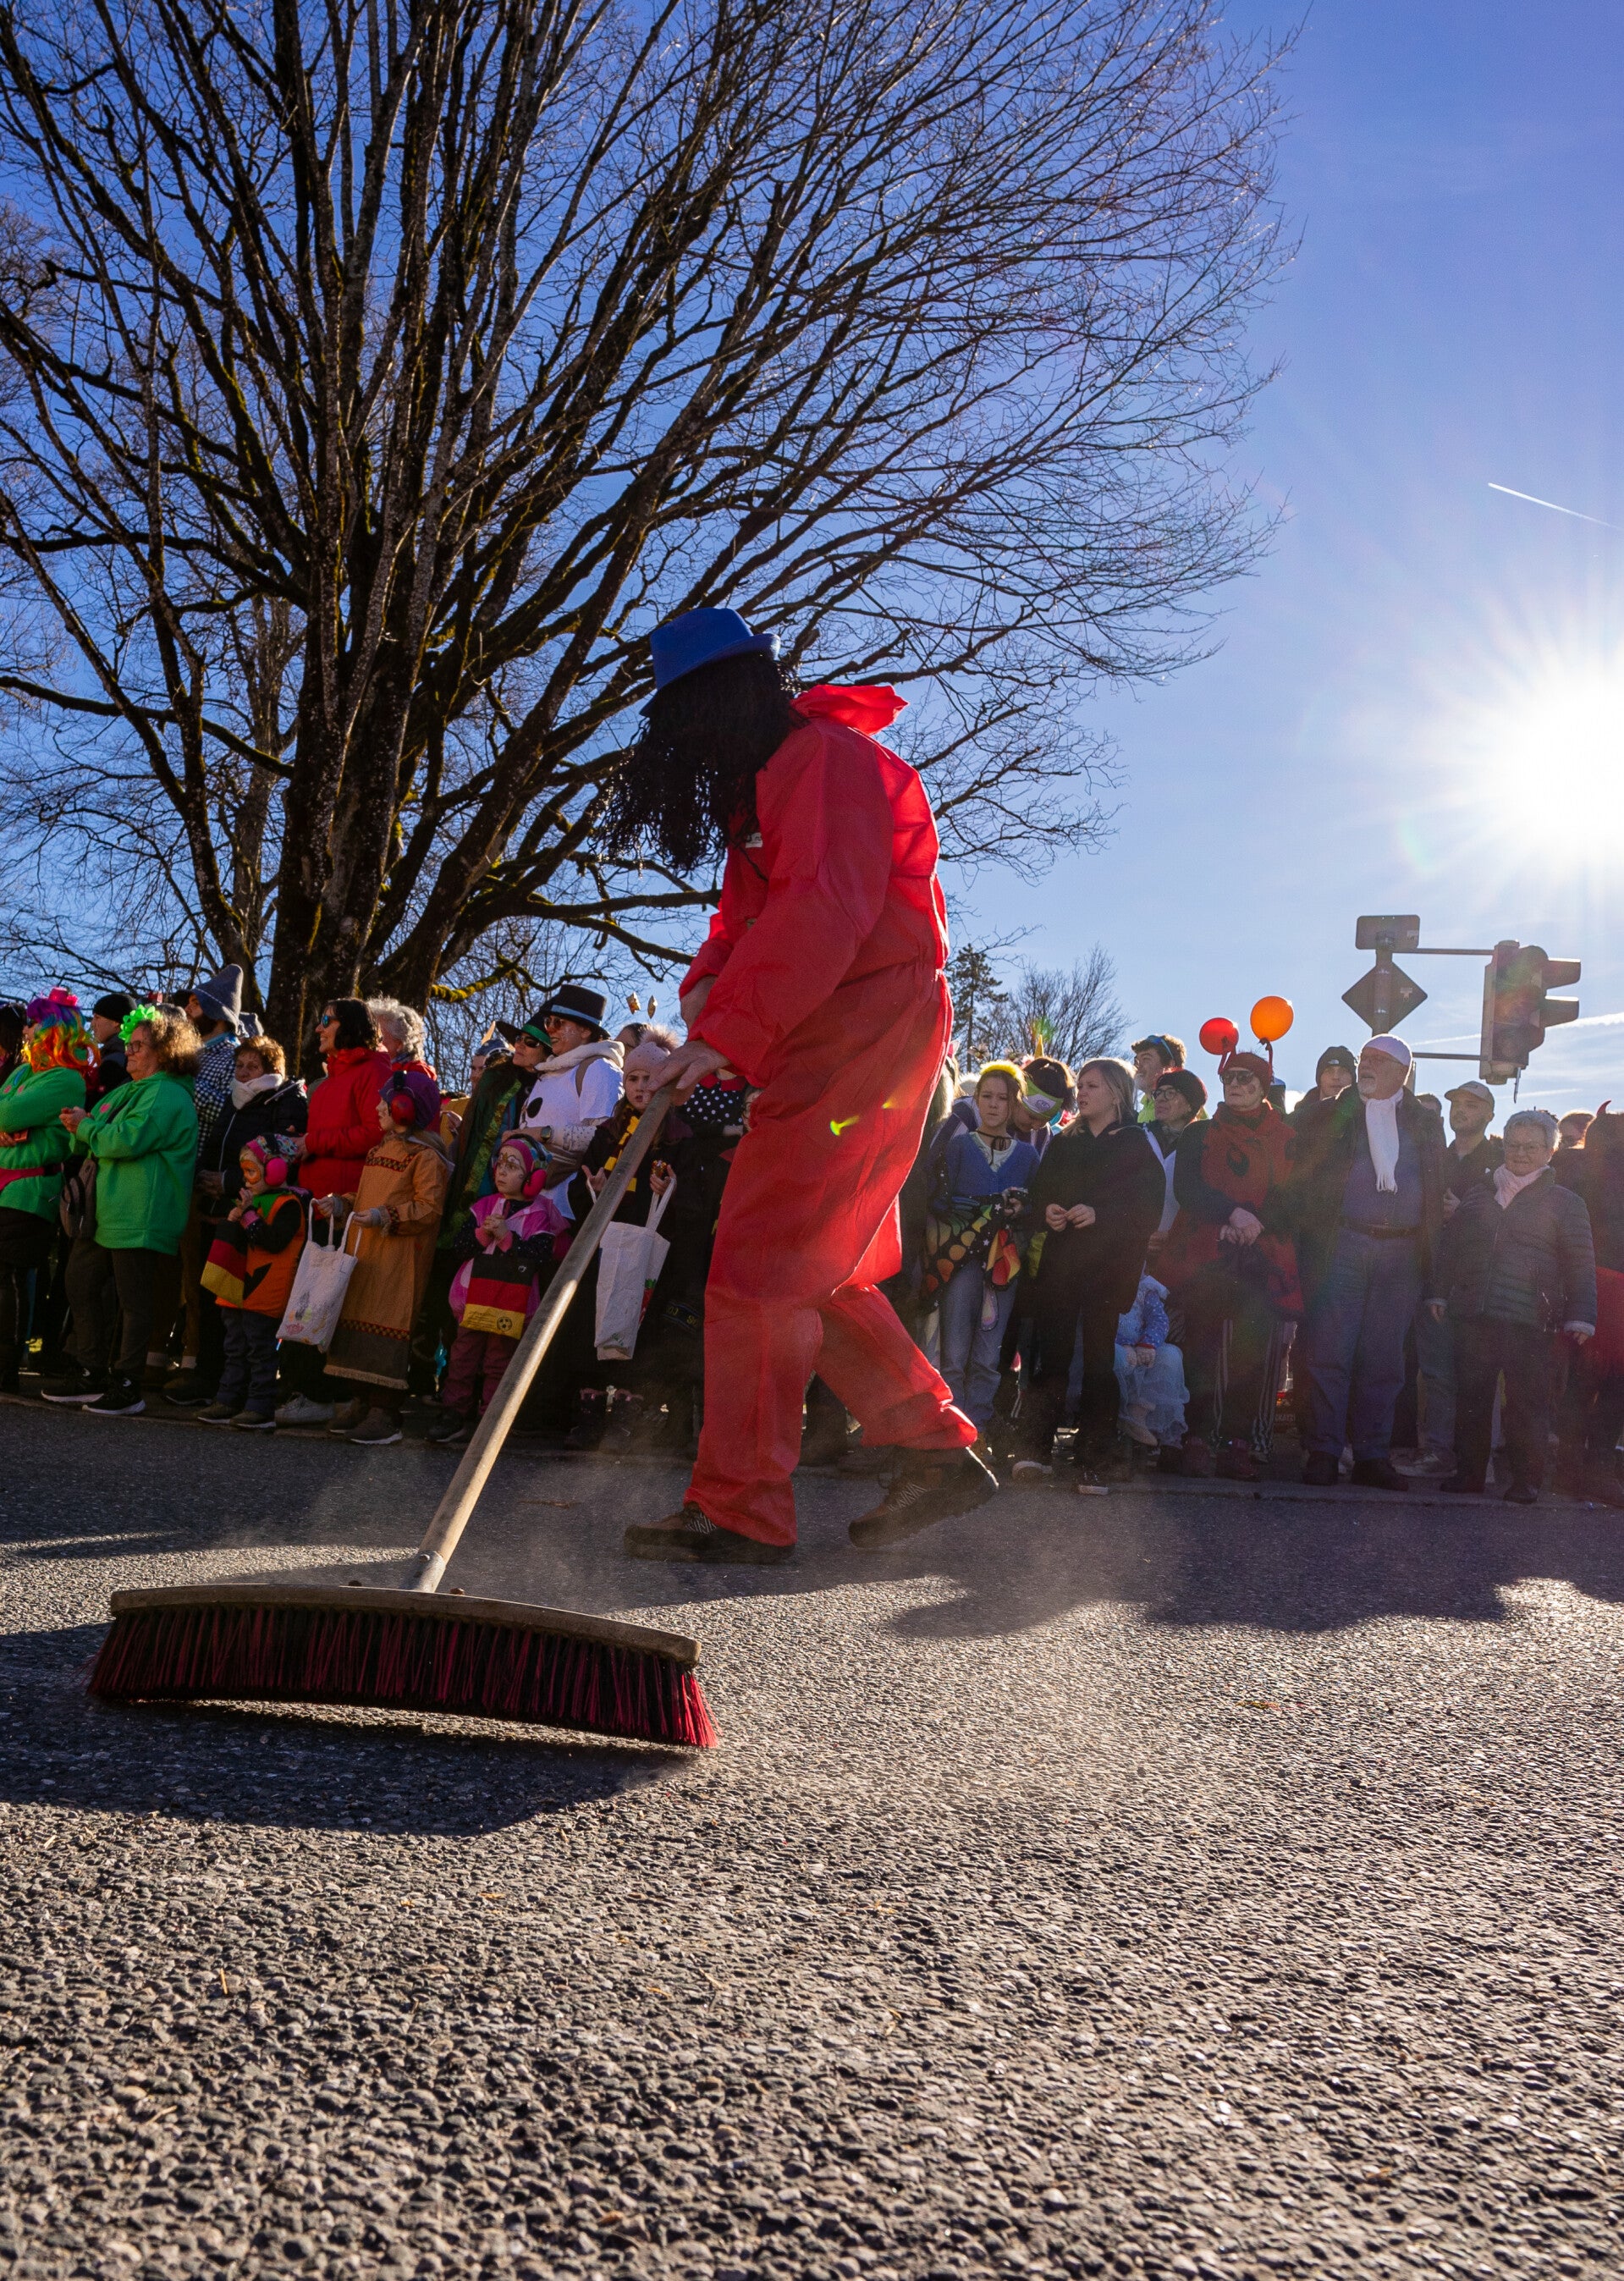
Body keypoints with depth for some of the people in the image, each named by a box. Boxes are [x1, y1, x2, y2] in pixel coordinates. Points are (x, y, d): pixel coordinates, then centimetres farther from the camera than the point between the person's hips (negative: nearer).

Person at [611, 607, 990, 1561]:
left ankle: (740, 1509, -6)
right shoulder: (764, 785, 22)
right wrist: (709, 986, 0)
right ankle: (938, 1452, 17)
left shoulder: (828, 759, -11)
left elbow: (822, 914, -24)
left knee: (763, 1270, -12)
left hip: (862, 1041, -11)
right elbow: (747, 912, 21)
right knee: (820, 1277, 12)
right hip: (822, 1047, 11)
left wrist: (728, 1033, -27)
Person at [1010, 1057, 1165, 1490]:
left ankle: (1094, 1458, -2)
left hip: (1108, 1264, -3)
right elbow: (1037, 1194, 17)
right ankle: (1033, 1448, -6)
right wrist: (1046, 1212, -6)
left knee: (1098, 1355, -6)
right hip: (1059, 1263, 3)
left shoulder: (1137, 1146, 7)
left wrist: (1098, 1214, -18)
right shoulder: (1062, 1143, 21)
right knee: (1050, 1353, -7)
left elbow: (1148, 1207, -4)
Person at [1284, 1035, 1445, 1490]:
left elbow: (1437, 1192, 13)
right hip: (1339, 1246, -2)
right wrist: (1300, 1240, -6)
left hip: (1401, 1252, 2)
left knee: (1383, 1358, 4)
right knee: (1330, 1353, -5)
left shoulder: (1425, 1123, 15)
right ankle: (1323, 1453, 0)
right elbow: (1300, 1178, 5)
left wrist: (1430, 1254, 3)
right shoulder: (1329, 1116, 9)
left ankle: (1372, 1456, 11)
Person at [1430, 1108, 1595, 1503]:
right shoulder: (1477, 1197, 17)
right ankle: (1469, 1472, 14)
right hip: (1471, 1315, 3)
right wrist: (1440, 1293, 15)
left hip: (1530, 1320, -3)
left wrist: (1580, 1317, -3)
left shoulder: (1565, 1203, 8)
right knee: (1470, 1397, 4)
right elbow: (1449, 1248, 23)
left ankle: (1527, 1481, 7)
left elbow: (1580, 1263, 4)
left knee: (1527, 1401, -3)